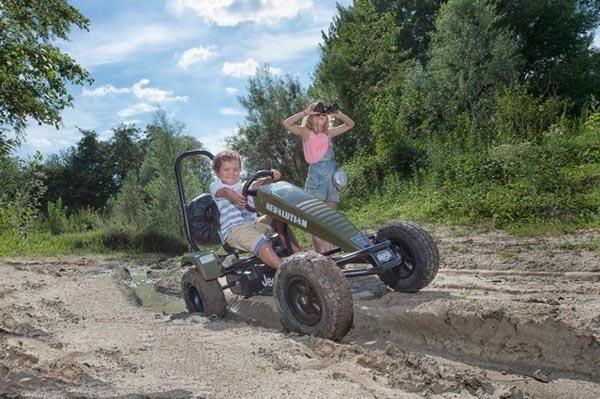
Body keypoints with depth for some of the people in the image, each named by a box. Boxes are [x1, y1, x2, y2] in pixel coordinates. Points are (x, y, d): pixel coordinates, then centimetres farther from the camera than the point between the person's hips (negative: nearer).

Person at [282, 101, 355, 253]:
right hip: (316, 175, -5)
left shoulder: (329, 133, 13)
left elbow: (350, 124, 20)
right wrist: (306, 112, -13)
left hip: (333, 175, 5)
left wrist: (338, 114, 4)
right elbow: (286, 123, -13)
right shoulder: (306, 132, 2)